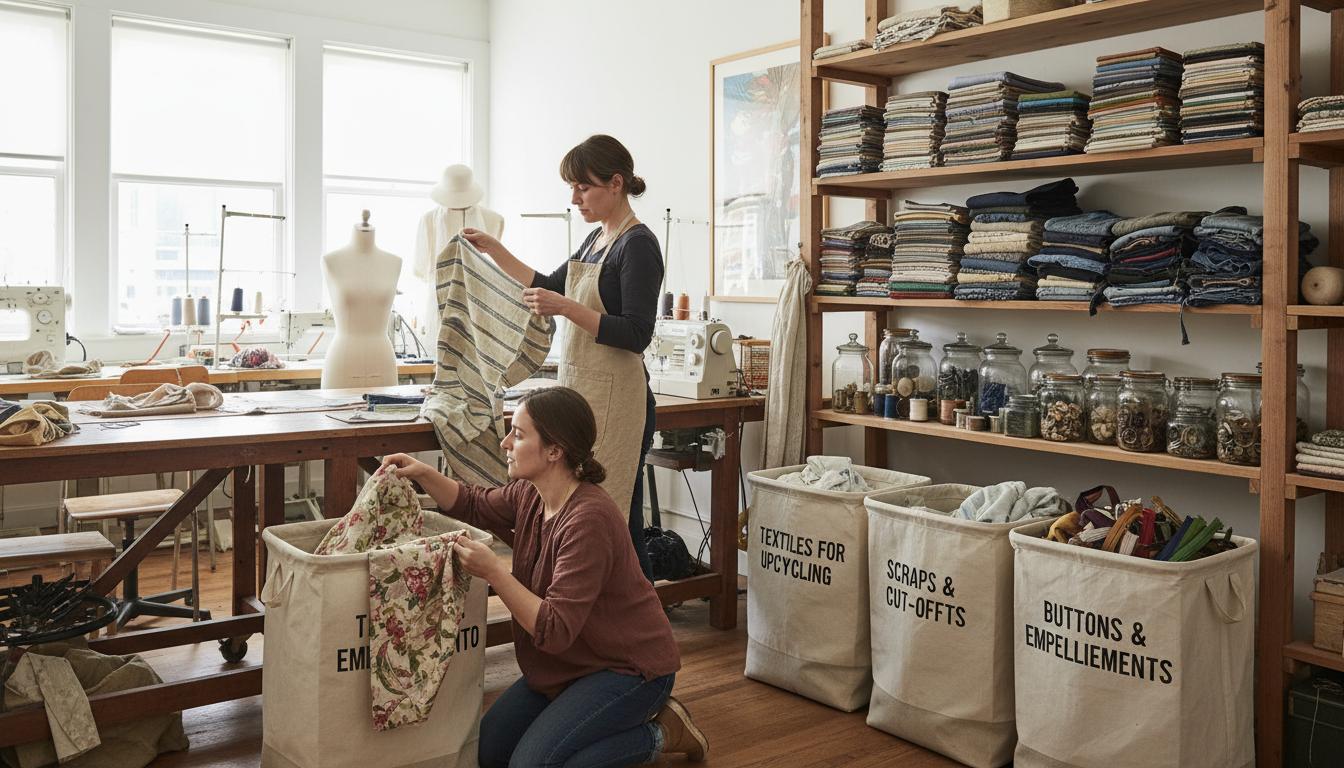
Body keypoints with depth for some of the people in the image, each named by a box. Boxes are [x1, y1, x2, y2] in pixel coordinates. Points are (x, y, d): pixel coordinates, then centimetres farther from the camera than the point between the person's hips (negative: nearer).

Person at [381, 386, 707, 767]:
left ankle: (660, 733, 1)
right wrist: (423, 473, 1)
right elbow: (474, 506, 17)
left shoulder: (589, 519, -31)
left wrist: (494, 572, -31)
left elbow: (555, 630, -31)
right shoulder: (530, 494, -5)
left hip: (630, 665, -9)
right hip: (573, 662, 9)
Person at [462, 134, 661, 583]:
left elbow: (636, 335, -17)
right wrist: (494, 250, 25)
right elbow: (550, 286, 30)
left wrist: (567, 308, -23)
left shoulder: (638, 245, -10)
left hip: (615, 399, -9)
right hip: (579, 392, 9)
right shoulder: (597, 239, 17)